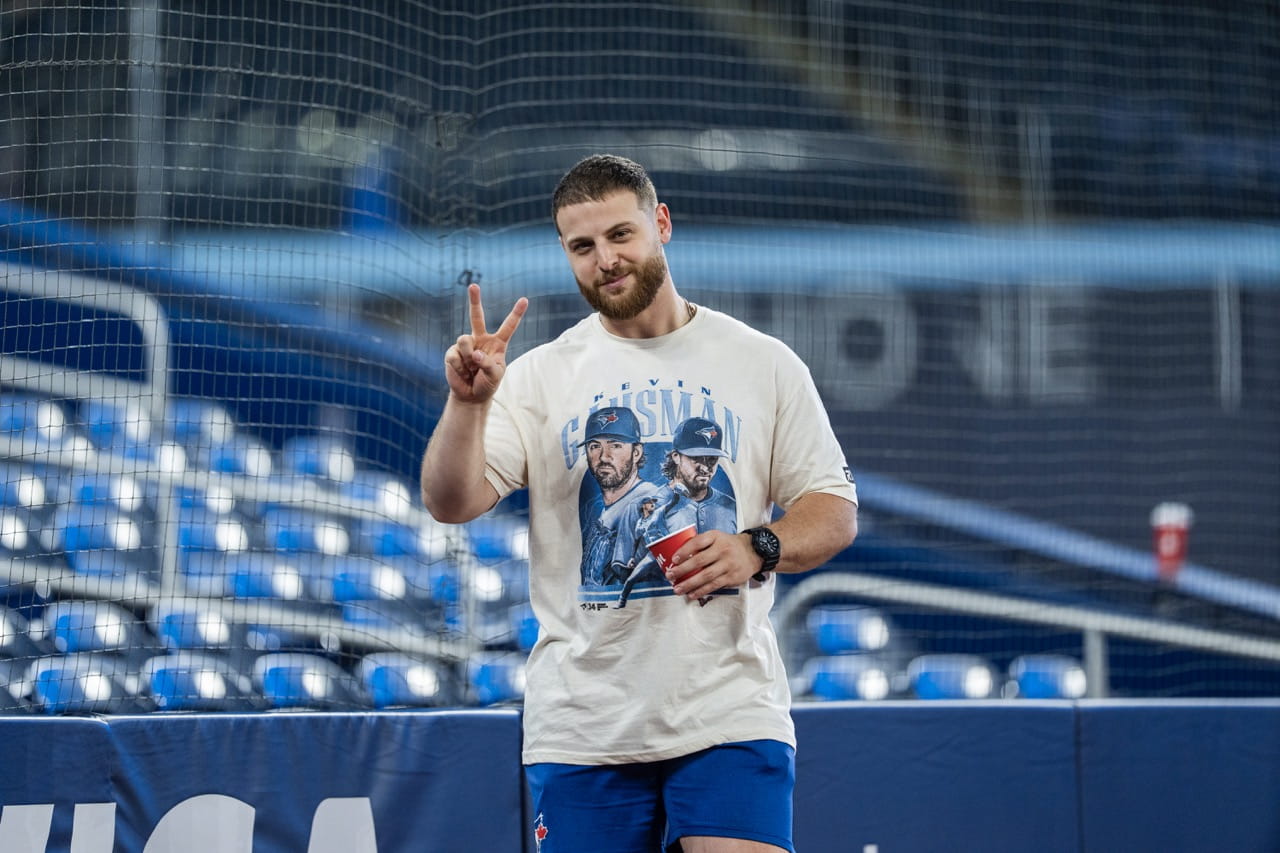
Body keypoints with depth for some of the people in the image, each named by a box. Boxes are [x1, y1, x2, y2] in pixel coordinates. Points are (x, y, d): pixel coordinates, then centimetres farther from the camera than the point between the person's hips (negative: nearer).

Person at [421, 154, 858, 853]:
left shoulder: (765, 364, 7)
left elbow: (834, 509, 8)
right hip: (581, 729, 1)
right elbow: (449, 503, -4)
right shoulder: (540, 376, 6)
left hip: (730, 712, -1)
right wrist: (468, 402, -22)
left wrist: (757, 549, -11)